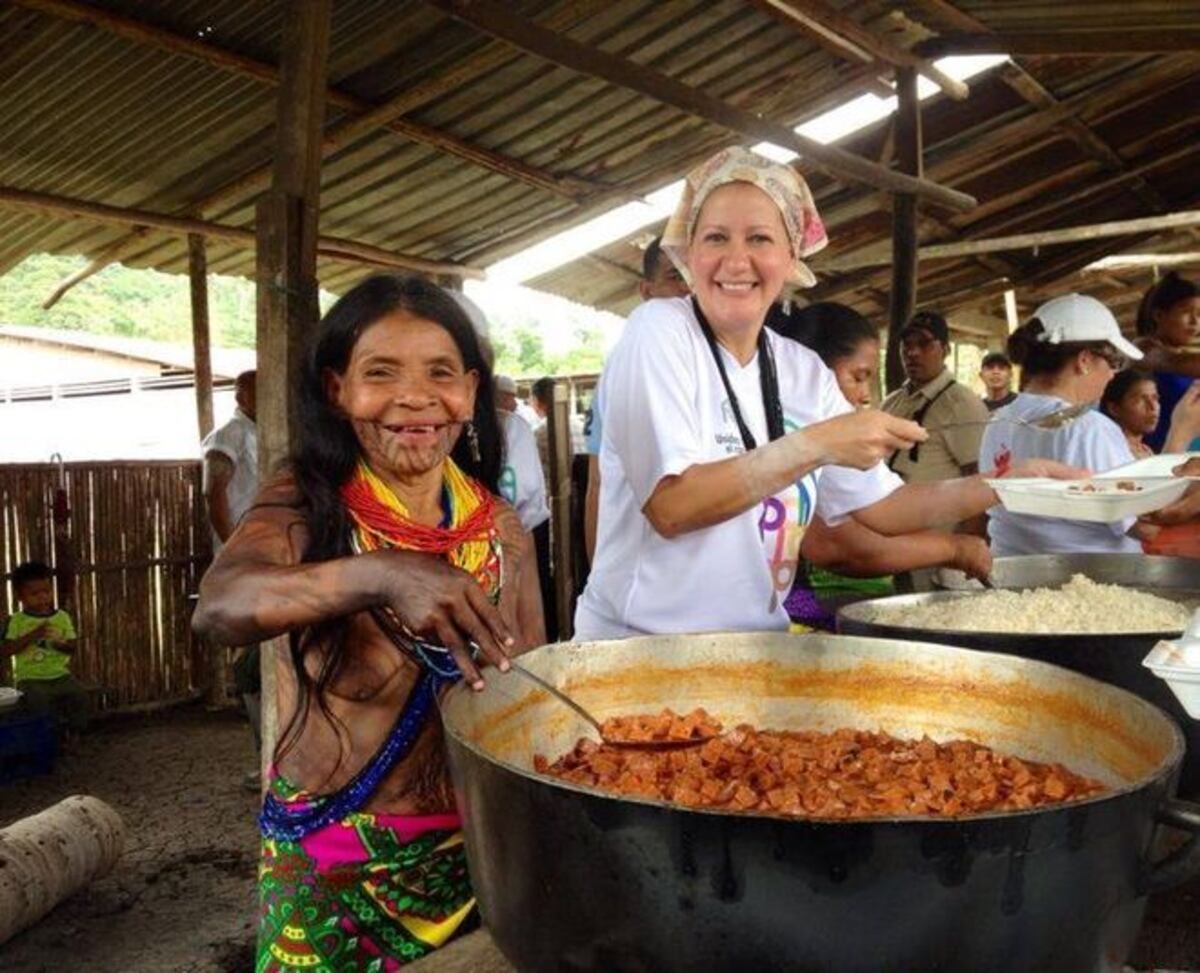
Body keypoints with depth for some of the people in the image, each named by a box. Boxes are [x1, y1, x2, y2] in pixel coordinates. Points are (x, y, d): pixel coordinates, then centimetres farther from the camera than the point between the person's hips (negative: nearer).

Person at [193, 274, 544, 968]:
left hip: (477, 853, 3)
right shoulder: (306, 508, -12)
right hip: (330, 867, -2)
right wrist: (380, 576, -48)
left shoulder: (504, 530, -3)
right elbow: (219, 606, -32)